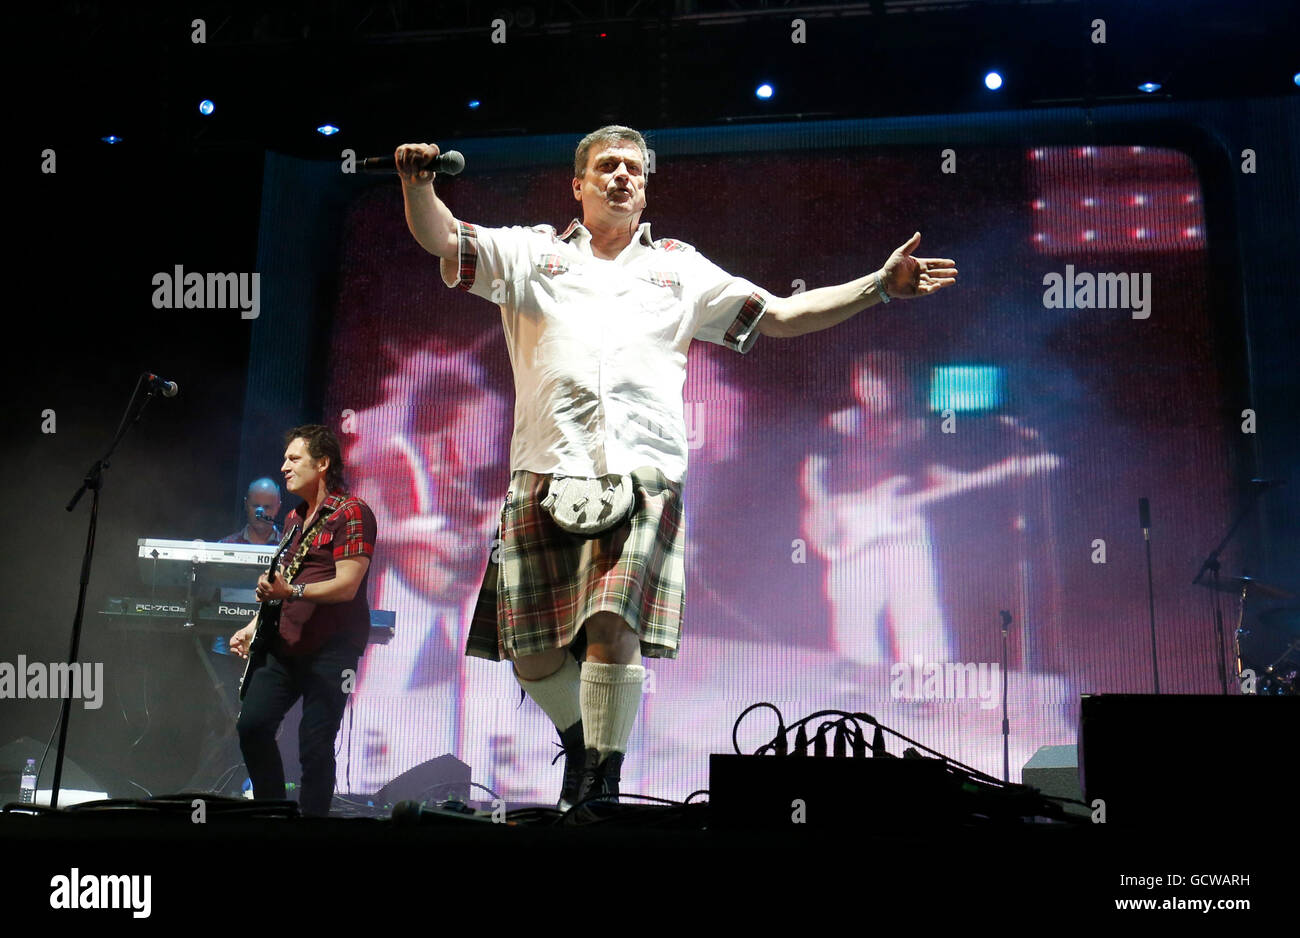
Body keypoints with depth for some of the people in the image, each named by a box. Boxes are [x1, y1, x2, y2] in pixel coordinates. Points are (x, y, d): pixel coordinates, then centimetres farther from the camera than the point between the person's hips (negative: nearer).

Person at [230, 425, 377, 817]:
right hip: (286, 644, 8)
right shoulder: (295, 518, 19)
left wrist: (292, 591, -28)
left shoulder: (351, 512, -8)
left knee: (315, 746, -8)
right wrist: (253, 626, 17)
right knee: (252, 725, -1)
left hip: (331, 648, -8)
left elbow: (346, 586, -18)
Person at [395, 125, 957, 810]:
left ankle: (601, 783, -5)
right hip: (546, 473, 1)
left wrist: (880, 285, 10)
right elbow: (441, 239, 7)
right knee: (533, 654, 1)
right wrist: (417, 183, -14)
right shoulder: (531, 252, 18)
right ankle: (579, 737, 31)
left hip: (642, 477, 0)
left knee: (613, 626, -20)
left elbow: (783, 316, 19)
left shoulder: (680, 267, 20)